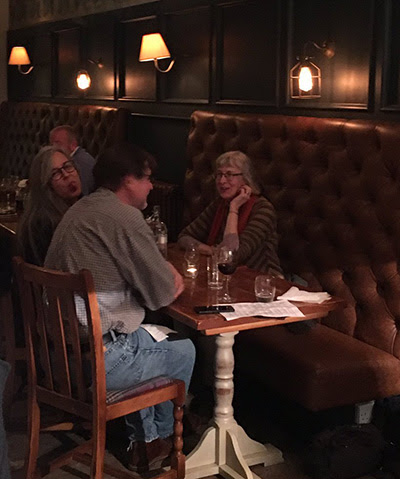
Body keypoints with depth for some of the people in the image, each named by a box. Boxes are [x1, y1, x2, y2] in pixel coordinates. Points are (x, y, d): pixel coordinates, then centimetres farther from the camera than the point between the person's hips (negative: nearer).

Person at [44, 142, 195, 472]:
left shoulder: (81, 209, 12)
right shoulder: (125, 217, -17)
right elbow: (162, 294, -16)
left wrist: (163, 272, 11)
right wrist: (173, 280, 7)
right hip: (96, 359, -9)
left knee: (151, 337, 31)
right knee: (183, 350, 15)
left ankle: (142, 441, 35)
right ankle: (162, 437, 37)